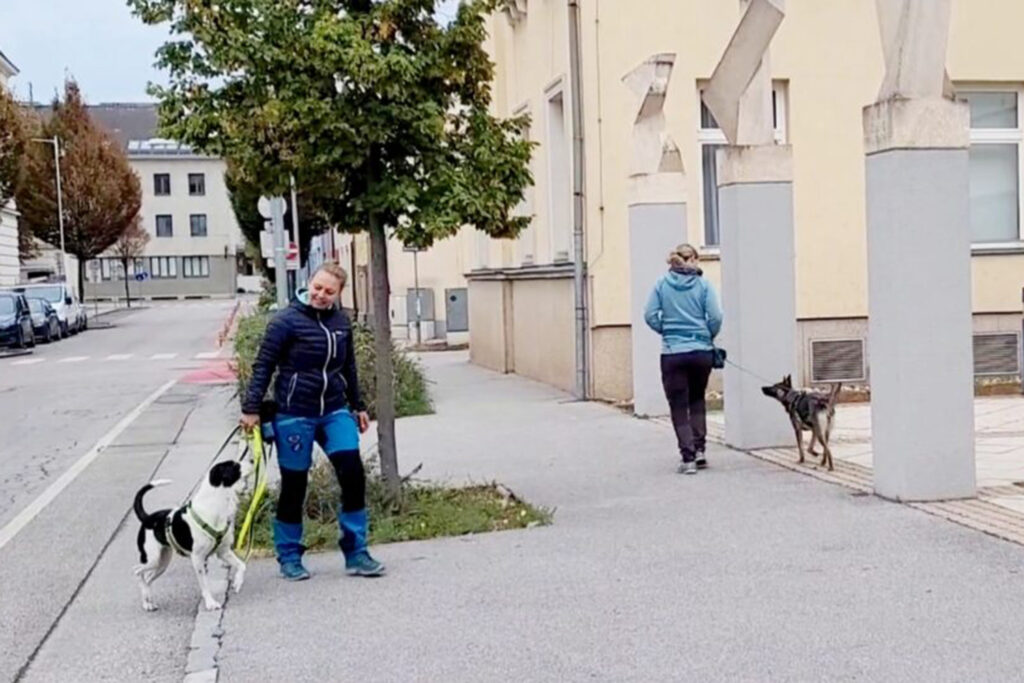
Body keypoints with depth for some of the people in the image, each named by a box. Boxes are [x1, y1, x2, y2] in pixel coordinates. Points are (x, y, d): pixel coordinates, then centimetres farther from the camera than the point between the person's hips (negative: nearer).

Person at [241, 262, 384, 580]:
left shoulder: (341, 322, 7)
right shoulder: (287, 321, -10)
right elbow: (263, 365, -8)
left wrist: (358, 406, 22)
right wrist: (251, 408, -11)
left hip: (334, 411, 5)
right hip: (294, 415, -4)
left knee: (353, 474, -6)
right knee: (294, 485, 4)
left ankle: (356, 553, 4)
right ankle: (289, 557, 20)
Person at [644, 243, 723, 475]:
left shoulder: (662, 284, 0)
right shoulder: (703, 284, -2)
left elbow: (650, 315, -6)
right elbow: (715, 317, -9)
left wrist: (666, 331, 9)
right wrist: (709, 336, 9)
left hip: (672, 354, -1)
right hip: (702, 352, 1)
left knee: (679, 406, 6)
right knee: (697, 399, 21)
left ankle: (688, 457, 1)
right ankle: (699, 448, 14)